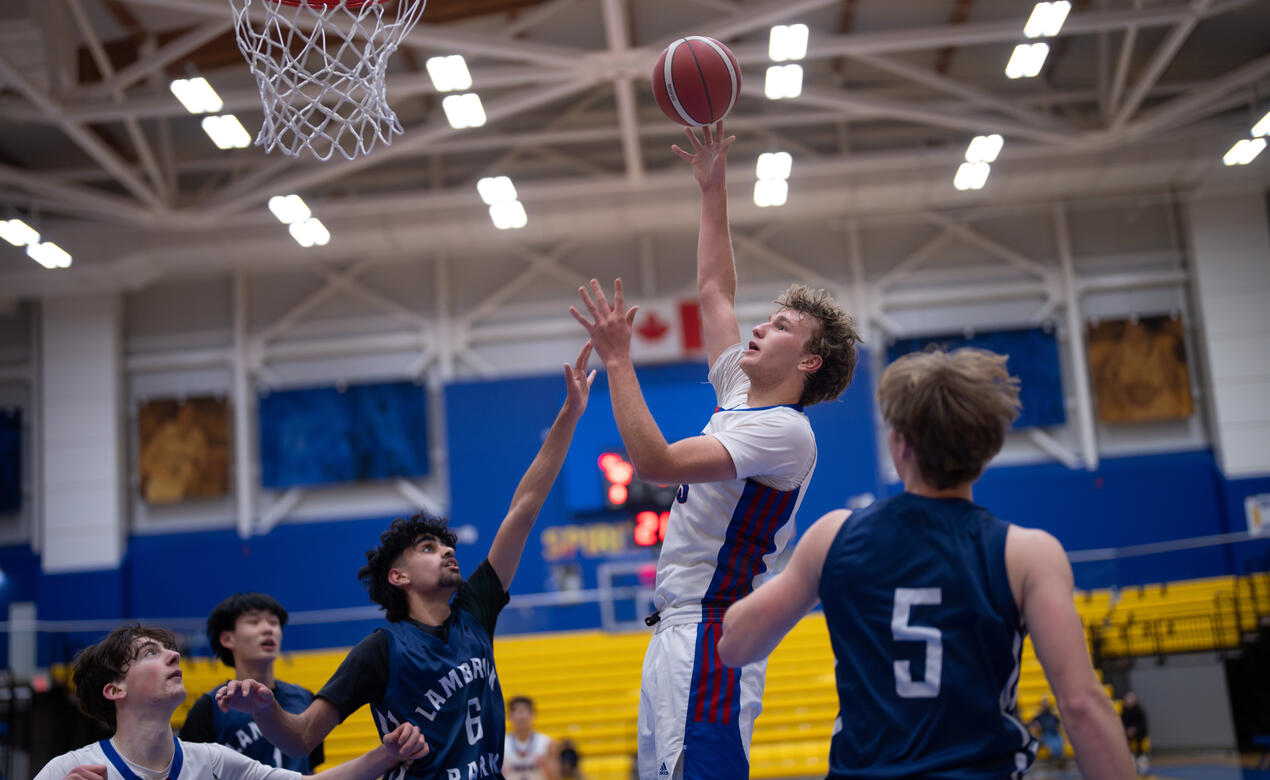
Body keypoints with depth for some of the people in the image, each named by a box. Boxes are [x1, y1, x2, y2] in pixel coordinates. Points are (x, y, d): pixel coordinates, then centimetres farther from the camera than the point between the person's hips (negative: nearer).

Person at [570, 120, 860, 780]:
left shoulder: (785, 431, -13)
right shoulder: (741, 396, 14)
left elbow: (655, 462, -24)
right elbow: (714, 291, 25)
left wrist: (617, 360, -19)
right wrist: (713, 190, 25)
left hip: (709, 637, -10)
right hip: (677, 633, 10)